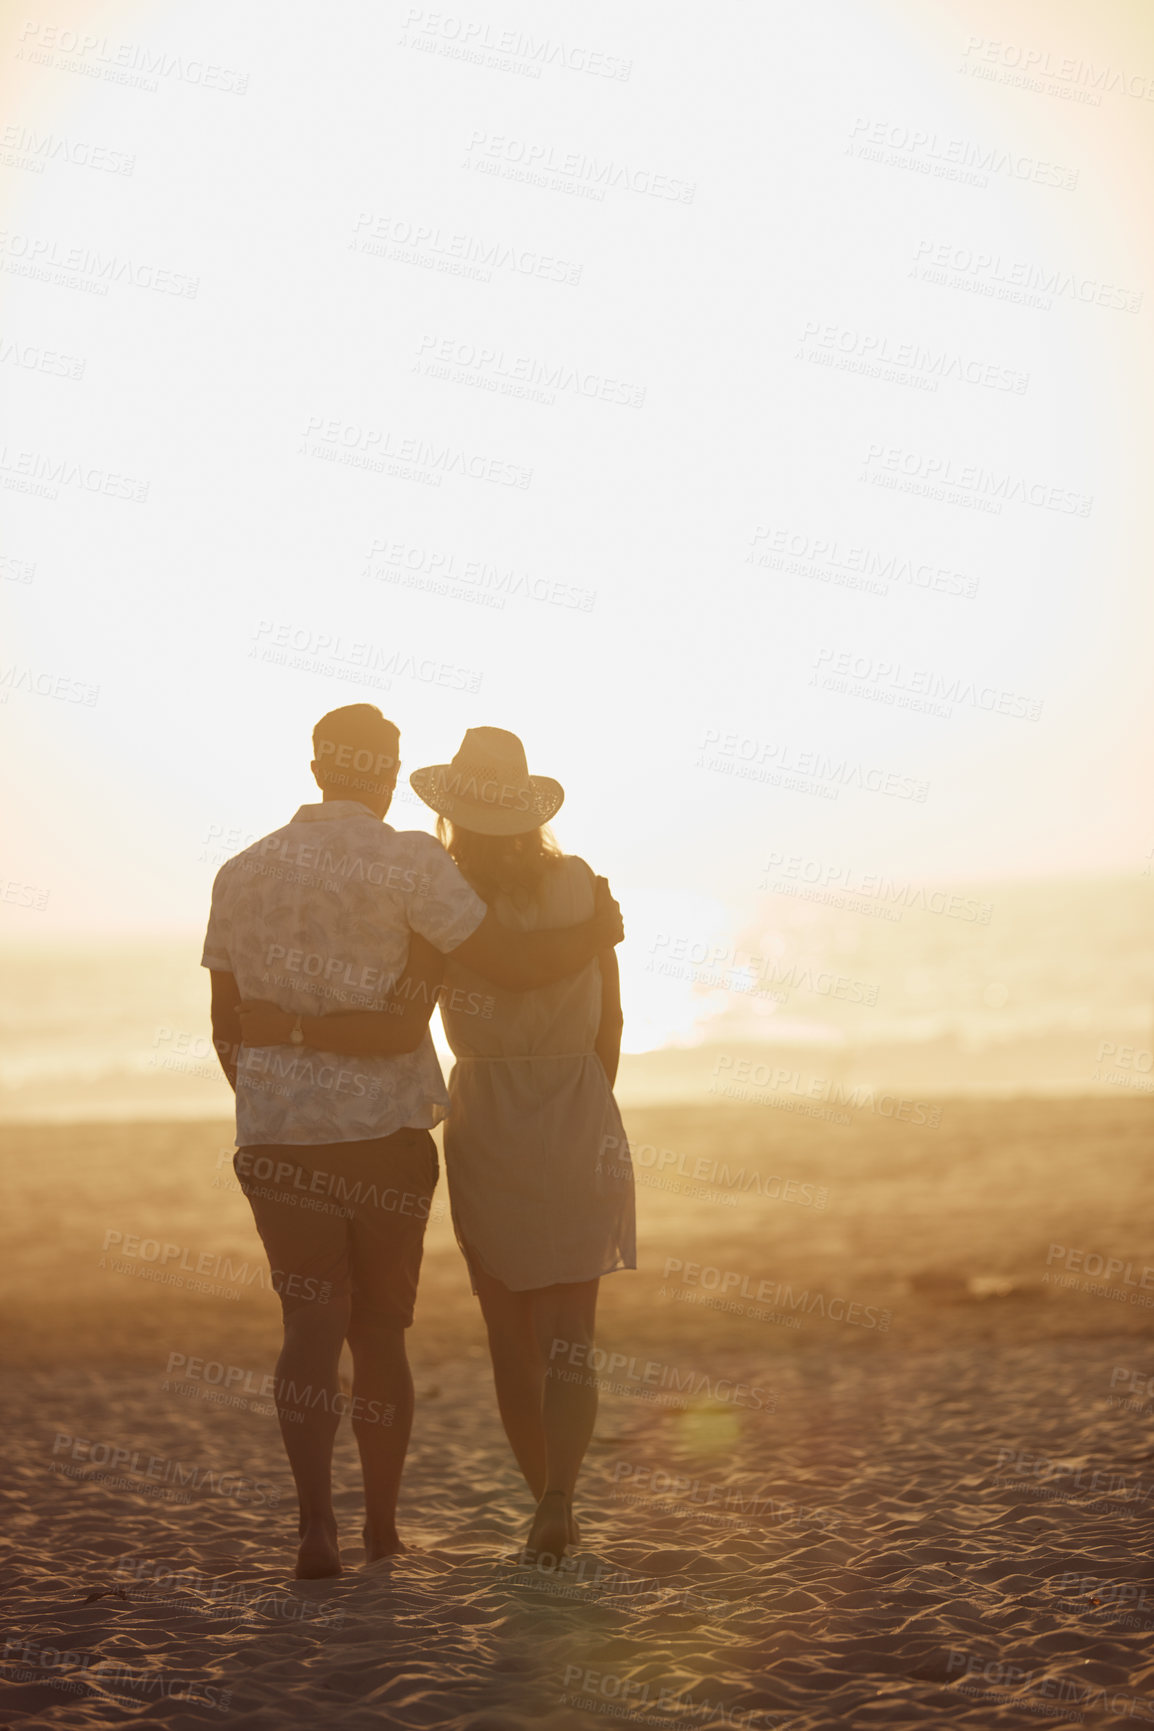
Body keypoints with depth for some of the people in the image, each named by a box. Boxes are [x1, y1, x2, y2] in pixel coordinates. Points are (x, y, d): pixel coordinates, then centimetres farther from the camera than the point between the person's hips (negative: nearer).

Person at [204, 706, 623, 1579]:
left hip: (277, 1129, 2)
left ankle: (316, 1521, -17)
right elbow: (512, 963, -15)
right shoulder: (408, 862, -10)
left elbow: (226, 1024, 12)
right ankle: (383, 1530, 18)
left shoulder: (241, 874, 6)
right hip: (385, 1125, -2)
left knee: (313, 1322, 2)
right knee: (381, 1326, 12)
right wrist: (598, 934, 4)